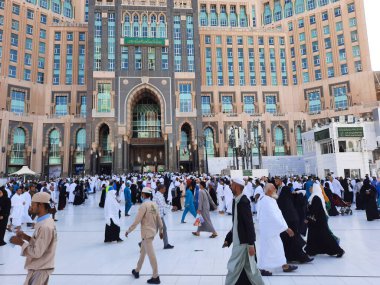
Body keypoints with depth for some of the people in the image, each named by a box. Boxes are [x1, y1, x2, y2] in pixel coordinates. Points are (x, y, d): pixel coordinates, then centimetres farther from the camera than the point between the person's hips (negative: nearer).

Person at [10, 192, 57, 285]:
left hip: (39, 269, -9)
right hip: (40, 267, 9)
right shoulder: (46, 221, 3)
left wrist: (21, 242, -15)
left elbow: (37, 252, -24)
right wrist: (26, 237, 0)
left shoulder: (45, 226, -28)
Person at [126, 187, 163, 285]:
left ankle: (155, 277, 7)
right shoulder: (154, 204, 4)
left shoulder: (144, 205, -17)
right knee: (143, 252, 21)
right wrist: (161, 231, 19)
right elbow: (159, 219, 9)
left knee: (151, 254, -1)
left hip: (146, 233, -8)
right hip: (152, 231, 8)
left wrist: (129, 230, -7)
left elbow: (137, 220, -17)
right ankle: (137, 271, 37)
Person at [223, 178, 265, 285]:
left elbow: (249, 224, -21)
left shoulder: (243, 201, -21)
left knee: (234, 267, 3)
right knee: (249, 267, 19)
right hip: (238, 240, 9)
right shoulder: (236, 200, 5)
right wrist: (228, 239, 14)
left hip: (243, 242, -9)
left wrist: (251, 244, -19)